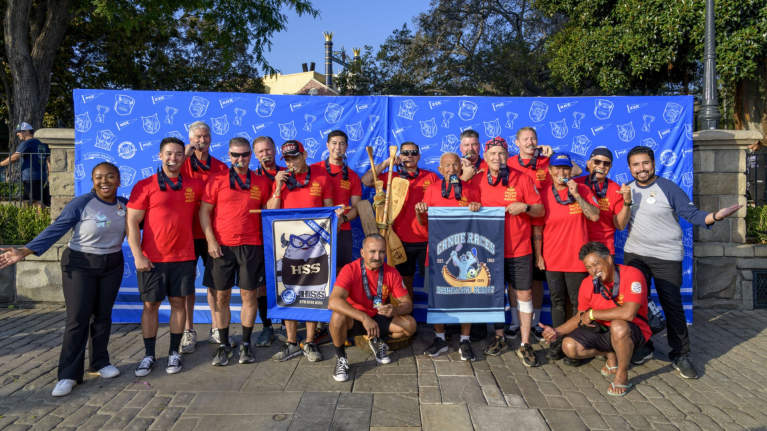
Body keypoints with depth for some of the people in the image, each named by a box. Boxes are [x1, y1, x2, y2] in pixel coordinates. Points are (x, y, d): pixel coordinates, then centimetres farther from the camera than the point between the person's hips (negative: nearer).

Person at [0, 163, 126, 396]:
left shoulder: (124, 204, 0)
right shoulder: (81, 204, -13)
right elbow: (54, 230, -14)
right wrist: (25, 252, -20)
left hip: (112, 265, 4)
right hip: (80, 265, -4)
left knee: (103, 315, 10)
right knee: (78, 319, -4)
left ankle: (100, 362, 25)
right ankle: (68, 375, 4)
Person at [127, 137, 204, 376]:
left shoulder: (195, 186, 5)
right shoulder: (145, 186, -2)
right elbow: (131, 223, -4)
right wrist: (138, 256, -10)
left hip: (183, 257, 2)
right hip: (152, 258, -1)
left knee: (178, 302, 7)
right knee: (150, 304, 6)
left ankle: (174, 353, 20)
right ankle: (149, 355, 19)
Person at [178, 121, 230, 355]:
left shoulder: (221, 168, 7)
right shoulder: (183, 164, 3)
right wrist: (185, 155, -17)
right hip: (188, 232, -2)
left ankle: (216, 329, 19)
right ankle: (188, 331, 14)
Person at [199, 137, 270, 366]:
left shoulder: (261, 182, 7)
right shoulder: (217, 180, 3)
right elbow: (204, 212, 2)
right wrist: (211, 241, -5)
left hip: (251, 246, 1)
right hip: (221, 246, 0)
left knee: (249, 295, 4)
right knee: (220, 297, 4)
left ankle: (246, 344, 18)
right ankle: (223, 345, 18)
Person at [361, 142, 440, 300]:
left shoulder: (431, 177, 2)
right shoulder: (392, 177, 4)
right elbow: (366, 180, -6)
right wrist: (386, 163, -10)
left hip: (427, 239, -1)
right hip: (402, 239, 1)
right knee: (406, 278, 11)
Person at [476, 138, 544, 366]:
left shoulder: (522, 179, -4)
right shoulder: (479, 181, 2)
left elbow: (541, 211, -1)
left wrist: (525, 207, -20)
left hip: (518, 249, -2)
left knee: (524, 295, 0)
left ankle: (525, 345, 11)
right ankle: (499, 338, 28)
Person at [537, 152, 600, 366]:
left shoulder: (582, 190, 0)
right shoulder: (544, 194, 2)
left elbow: (595, 216, -12)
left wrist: (576, 195, -17)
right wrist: (538, 254, 1)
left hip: (576, 258, -2)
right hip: (552, 258, 2)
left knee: (578, 302, 3)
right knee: (557, 301, 11)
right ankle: (558, 342, 22)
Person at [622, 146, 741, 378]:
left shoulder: (668, 188, -8)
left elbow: (692, 213, -14)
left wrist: (715, 216, -30)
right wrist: (626, 203, -6)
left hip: (667, 256, -4)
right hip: (634, 254, 4)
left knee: (672, 305, 0)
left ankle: (680, 355, 14)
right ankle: (643, 348, 26)